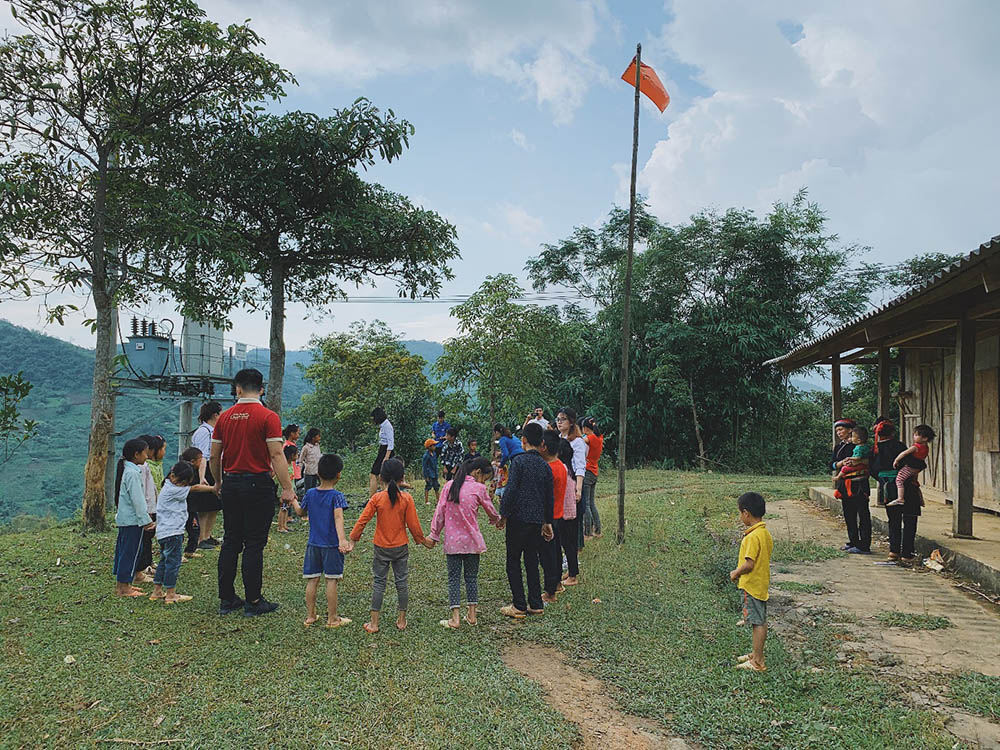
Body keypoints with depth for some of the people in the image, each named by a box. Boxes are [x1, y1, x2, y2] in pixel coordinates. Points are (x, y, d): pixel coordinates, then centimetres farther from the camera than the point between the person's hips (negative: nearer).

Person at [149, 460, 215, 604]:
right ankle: (171, 595, 2)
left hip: (163, 532, 10)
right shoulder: (173, 490, -15)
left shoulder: (168, 488, 15)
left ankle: (157, 592, 24)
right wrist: (213, 488, -14)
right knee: (173, 561, -3)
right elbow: (195, 488, -17)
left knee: (164, 561, 17)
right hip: (172, 532, -10)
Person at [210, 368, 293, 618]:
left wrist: (218, 482, 25)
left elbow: (214, 456, 10)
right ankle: (253, 602, 6)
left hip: (231, 483, 5)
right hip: (258, 485, -5)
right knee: (254, 544, 1)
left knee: (230, 542, 13)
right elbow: (276, 455, -15)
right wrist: (287, 488, -11)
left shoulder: (225, 417, 5)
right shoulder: (268, 417, -10)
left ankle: (226, 599, 19)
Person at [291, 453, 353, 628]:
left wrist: (293, 500, 37)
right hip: (331, 545, -4)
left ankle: (310, 616, 18)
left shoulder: (310, 493, 3)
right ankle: (332, 619, 8)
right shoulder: (336, 496, -11)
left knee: (312, 580, 10)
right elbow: (338, 517, -26)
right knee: (331, 581, 2)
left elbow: (300, 513, 18)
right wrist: (342, 539, -37)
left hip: (313, 544, 5)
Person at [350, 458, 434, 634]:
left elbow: (363, 520, -11)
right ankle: (402, 620, 20)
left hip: (381, 548, 0)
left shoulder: (377, 498, -11)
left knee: (378, 583, 8)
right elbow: (413, 524, -6)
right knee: (401, 582, 12)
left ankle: (374, 623, 10)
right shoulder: (406, 498, -10)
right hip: (401, 547, 1)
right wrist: (422, 540, 9)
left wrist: (353, 538, 2)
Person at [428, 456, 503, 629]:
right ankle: (471, 615, 18)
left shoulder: (449, 486, -1)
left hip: (452, 541, 2)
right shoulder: (479, 488, -8)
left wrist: (434, 534, 8)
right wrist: (498, 521, 28)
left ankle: (455, 618, 2)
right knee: (471, 576, 13)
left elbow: (440, 512, 0)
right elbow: (490, 509, 7)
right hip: (471, 541, -1)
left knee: (454, 578, 6)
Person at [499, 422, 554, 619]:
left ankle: (519, 606, 3)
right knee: (532, 560, 15)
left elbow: (511, 490, -16)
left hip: (519, 518, -6)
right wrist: (547, 521, 23)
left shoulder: (519, 461, -9)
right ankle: (535, 604, 16)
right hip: (538, 520, 6)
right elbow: (550, 497, 14)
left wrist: (503, 513, -6)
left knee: (513, 562, 3)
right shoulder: (545, 465, 9)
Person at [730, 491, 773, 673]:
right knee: (761, 622, 18)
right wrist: (740, 570, 14)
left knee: (758, 623, -1)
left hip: (752, 585, -9)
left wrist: (736, 573, -8)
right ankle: (757, 654, 31)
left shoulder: (752, 537, -24)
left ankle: (758, 662, 8)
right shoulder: (766, 533, 6)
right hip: (762, 584, 10)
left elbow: (749, 564, -25)